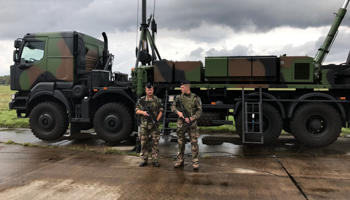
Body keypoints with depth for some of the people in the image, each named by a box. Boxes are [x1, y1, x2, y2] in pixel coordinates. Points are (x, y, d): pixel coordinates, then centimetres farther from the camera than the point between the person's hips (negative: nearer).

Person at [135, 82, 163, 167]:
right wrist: (142, 112, -13)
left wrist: (157, 119, -10)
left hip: (154, 124, 0)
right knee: (144, 142, 4)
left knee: (155, 142, 1)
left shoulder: (157, 100, 5)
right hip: (144, 124, 1)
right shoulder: (141, 100, 5)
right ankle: (144, 160, 15)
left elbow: (160, 111, 5)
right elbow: (137, 111, 7)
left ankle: (155, 160, 10)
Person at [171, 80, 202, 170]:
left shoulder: (195, 98, -4)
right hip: (181, 123, 3)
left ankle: (195, 161, 7)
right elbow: (173, 107, 6)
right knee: (180, 142, 9)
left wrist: (191, 118, -16)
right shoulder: (179, 97, 5)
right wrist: (178, 112, -14)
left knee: (194, 142, -2)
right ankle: (180, 160, 21)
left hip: (192, 123, -2)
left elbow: (199, 111, -4)